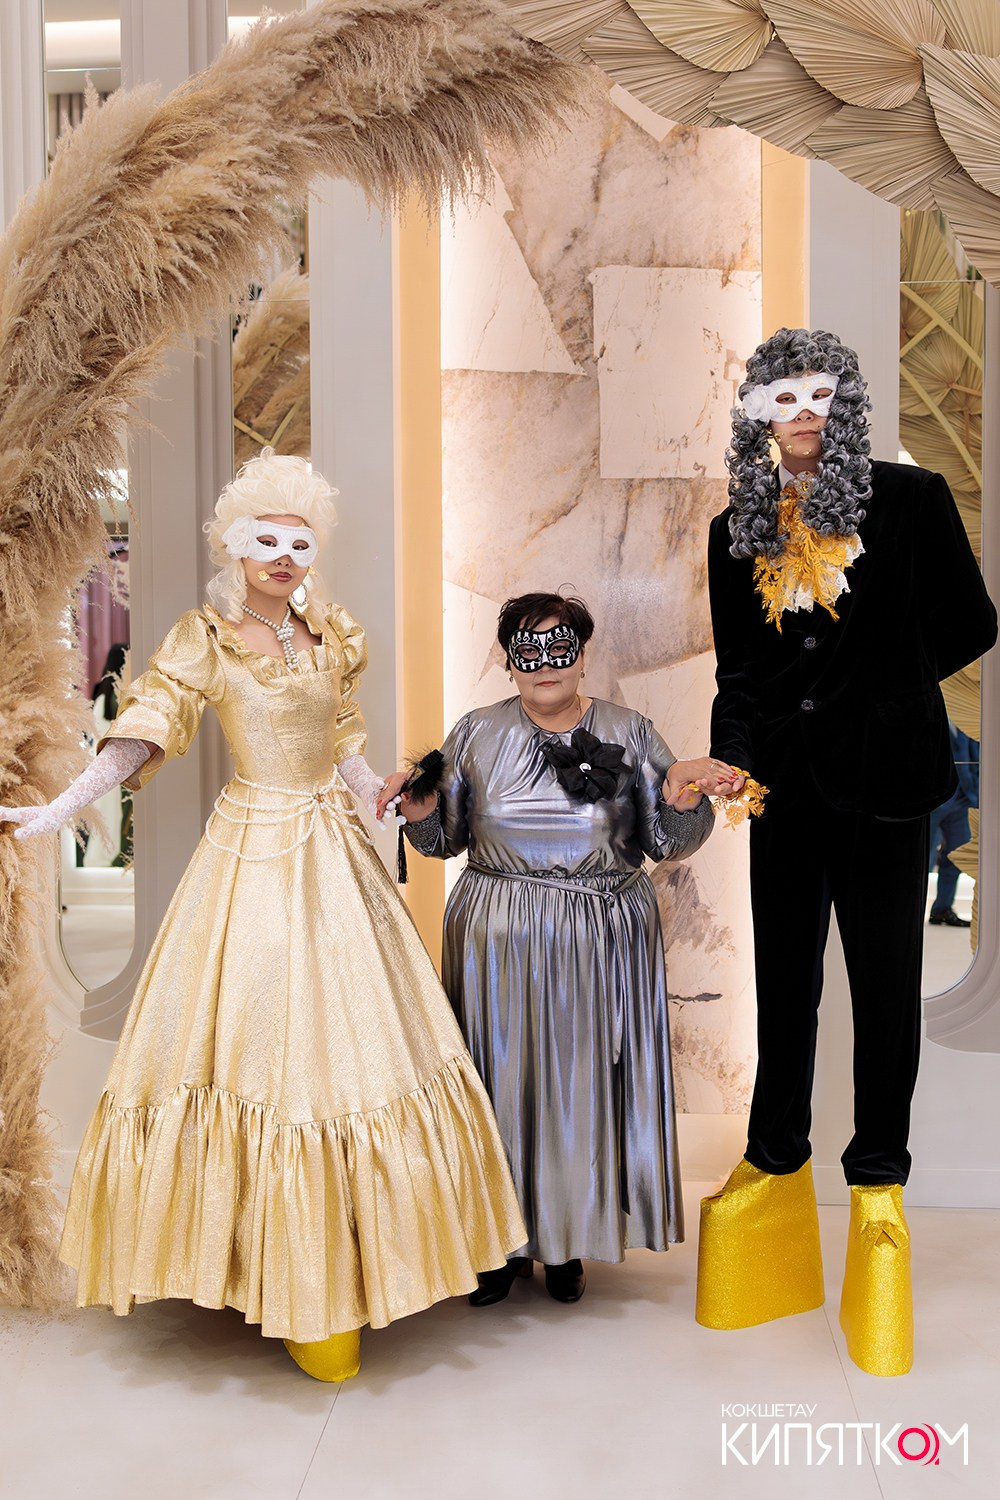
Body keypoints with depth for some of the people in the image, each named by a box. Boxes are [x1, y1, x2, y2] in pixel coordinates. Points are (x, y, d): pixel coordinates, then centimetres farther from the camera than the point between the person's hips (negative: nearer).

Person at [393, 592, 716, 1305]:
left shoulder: (630, 733, 1)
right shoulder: (477, 733, 3)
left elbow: (668, 843, 2)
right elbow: (446, 839, 9)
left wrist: (684, 800, -18)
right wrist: (420, 809, -11)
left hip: (604, 943, 0)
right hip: (499, 938, 0)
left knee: (586, 1081, 7)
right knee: (504, 1078, 5)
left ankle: (571, 1242, 27)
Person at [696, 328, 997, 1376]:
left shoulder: (908, 499, -4)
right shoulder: (737, 530, 6)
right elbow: (738, 672, 8)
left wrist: (877, 689, 4)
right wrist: (732, 762, -6)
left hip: (880, 779, -3)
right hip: (785, 786, 3)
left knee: (885, 984, 6)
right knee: (784, 980, 13)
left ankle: (879, 1176, 22)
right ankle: (776, 1159, 29)